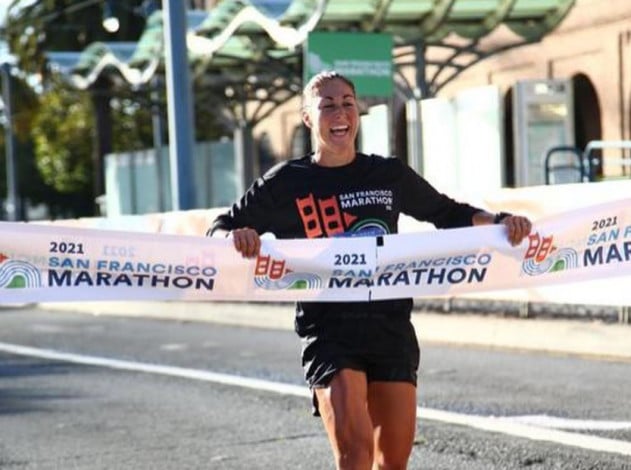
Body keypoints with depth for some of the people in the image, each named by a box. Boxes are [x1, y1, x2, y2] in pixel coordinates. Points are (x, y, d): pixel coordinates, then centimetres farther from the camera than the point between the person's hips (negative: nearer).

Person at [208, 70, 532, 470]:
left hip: (392, 327, 3)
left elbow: (448, 214, 21)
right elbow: (220, 230, 4)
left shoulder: (390, 175, 9)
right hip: (328, 329, -3)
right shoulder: (286, 183, 1)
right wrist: (236, 236, -19)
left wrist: (500, 222, 5)